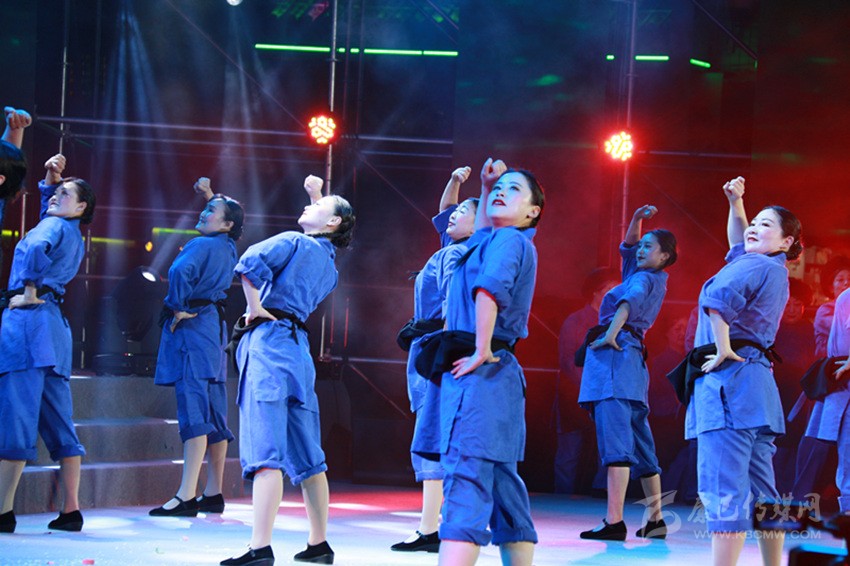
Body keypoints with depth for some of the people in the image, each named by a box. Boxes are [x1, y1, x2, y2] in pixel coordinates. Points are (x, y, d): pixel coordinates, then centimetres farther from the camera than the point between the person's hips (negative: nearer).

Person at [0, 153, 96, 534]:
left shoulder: (53, 225, -2)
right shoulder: (74, 237, 23)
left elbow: (36, 249, -27)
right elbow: (48, 202, 43)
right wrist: (50, 179, 30)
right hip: (55, 322, 9)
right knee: (58, 423, 8)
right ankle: (71, 510, 6)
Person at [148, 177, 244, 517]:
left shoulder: (202, 246, -10)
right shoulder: (229, 249, 15)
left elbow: (180, 271, -31)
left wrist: (179, 308, -18)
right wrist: (211, 195, 35)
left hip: (192, 326, -9)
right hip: (215, 325, 10)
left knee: (193, 409, -16)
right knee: (213, 413, 11)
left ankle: (186, 497, -23)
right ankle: (214, 495, 17)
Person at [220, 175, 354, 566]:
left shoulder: (294, 241, -1)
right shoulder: (330, 267, 22)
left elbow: (251, 262, -20)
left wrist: (255, 306, -8)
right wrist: (317, 194, 47)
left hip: (269, 340, -8)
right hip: (298, 346, 8)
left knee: (265, 453, -17)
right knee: (306, 455, 14)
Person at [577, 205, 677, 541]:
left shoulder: (643, 279, -3)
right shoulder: (652, 279, 23)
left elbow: (630, 301, -25)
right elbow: (628, 246, 34)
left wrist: (611, 334, -32)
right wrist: (637, 220, 20)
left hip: (614, 354, -10)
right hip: (631, 358, 10)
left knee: (615, 440, -18)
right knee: (640, 445, 12)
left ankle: (614, 522, -27)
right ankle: (655, 520, 15)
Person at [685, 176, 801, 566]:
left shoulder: (754, 266, -8)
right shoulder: (776, 272, 20)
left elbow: (717, 297, -28)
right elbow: (737, 241, 40)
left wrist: (723, 349, -18)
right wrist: (735, 203, 32)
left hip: (730, 378, -10)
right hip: (758, 381, 10)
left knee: (723, 489, -16)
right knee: (760, 488, 12)